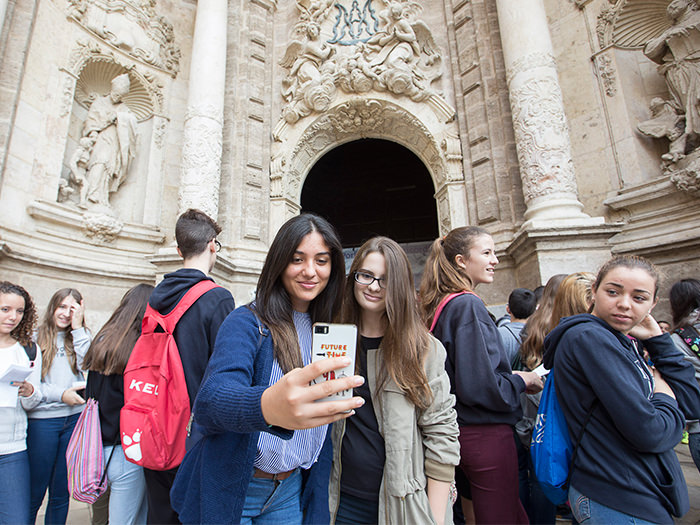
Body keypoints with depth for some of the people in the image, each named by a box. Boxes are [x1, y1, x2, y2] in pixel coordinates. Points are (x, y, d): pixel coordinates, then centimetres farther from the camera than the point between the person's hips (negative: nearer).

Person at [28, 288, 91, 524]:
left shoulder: (80, 336, 9)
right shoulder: (34, 338, 0)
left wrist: (78, 328, -8)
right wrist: (60, 394, -14)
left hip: (75, 418, 3)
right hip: (42, 419, -2)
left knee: (62, 493, 13)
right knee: (34, 493, 8)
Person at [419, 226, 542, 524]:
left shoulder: (440, 305, 7)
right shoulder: (468, 305, -20)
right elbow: (479, 386, -26)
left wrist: (511, 377, 14)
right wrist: (522, 380, -8)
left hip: (459, 431, 9)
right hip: (485, 433, -9)